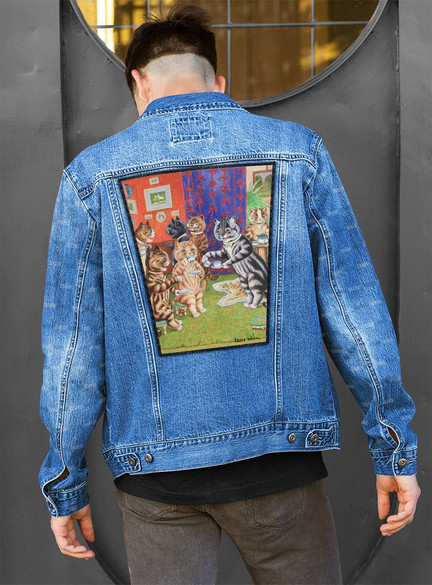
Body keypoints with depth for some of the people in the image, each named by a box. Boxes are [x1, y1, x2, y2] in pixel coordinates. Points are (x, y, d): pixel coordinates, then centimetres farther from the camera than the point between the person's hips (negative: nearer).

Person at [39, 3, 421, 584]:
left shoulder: (91, 172, -1)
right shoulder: (297, 149, 0)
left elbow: (71, 341, -2)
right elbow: (354, 306, -1)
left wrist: (65, 483, 7)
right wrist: (395, 447, 6)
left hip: (155, 468, 0)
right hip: (279, 452, 0)